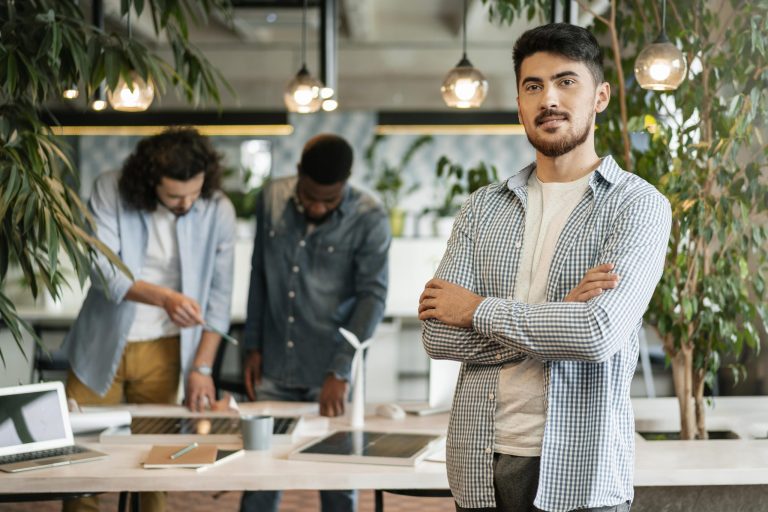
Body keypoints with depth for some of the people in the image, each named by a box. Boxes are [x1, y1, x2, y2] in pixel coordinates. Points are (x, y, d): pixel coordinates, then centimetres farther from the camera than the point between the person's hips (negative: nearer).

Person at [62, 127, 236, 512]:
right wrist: (164, 298, -37)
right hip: (103, 345, 0)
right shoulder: (110, 191, -14)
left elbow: (218, 296, -4)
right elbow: (102, 270, -22)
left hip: (163, 350, 0)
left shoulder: (219, 212, -10)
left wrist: (202, 367, -7)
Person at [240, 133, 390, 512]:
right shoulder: (271, 199, 1)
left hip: (330, 372, -3)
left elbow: (373, 296, -15)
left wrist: (339, 371, -22)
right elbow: (259, 275, 11)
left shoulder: (369, 220, -11)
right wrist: (252, 346, 10)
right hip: (273, 368, 3)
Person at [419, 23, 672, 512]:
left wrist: (480, 309, -8)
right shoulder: (484, 207, 8)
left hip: (579, 472, -3)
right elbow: (439, 335, -3)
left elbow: (599, 333, -20)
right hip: (481, 466, 4)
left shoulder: (638, 205, -5)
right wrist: (559, 317, -13)